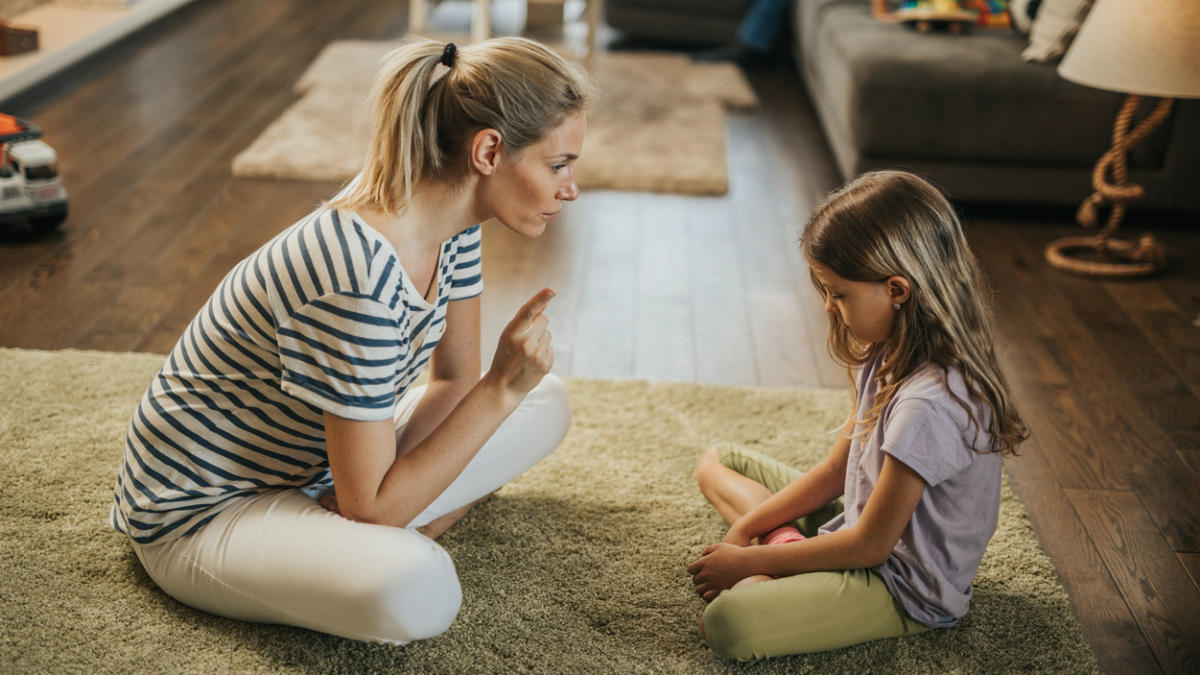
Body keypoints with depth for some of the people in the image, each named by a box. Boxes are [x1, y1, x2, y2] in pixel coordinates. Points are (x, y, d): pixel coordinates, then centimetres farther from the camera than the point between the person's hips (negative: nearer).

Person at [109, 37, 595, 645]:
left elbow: (455, 382, 3)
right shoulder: (359, 281, -35)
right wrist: (502, 387, -29)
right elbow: (371, 507, -28)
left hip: (314, 471, 9)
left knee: (548, 404, 7)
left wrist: (373, 496, -13)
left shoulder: (450, 218, -8)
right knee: (418, 592, -38)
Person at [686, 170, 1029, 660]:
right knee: (717, 462, 16)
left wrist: (749, 559, -15)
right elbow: (834, 471, 8)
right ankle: (786, 546, -2)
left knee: (726, 625, -32)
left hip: (905, 588, -10)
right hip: (863, 528, 10)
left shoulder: (929, 403, -31)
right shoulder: (890, 358, 0)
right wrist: (745, 528, -2)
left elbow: (869, 545, -23)